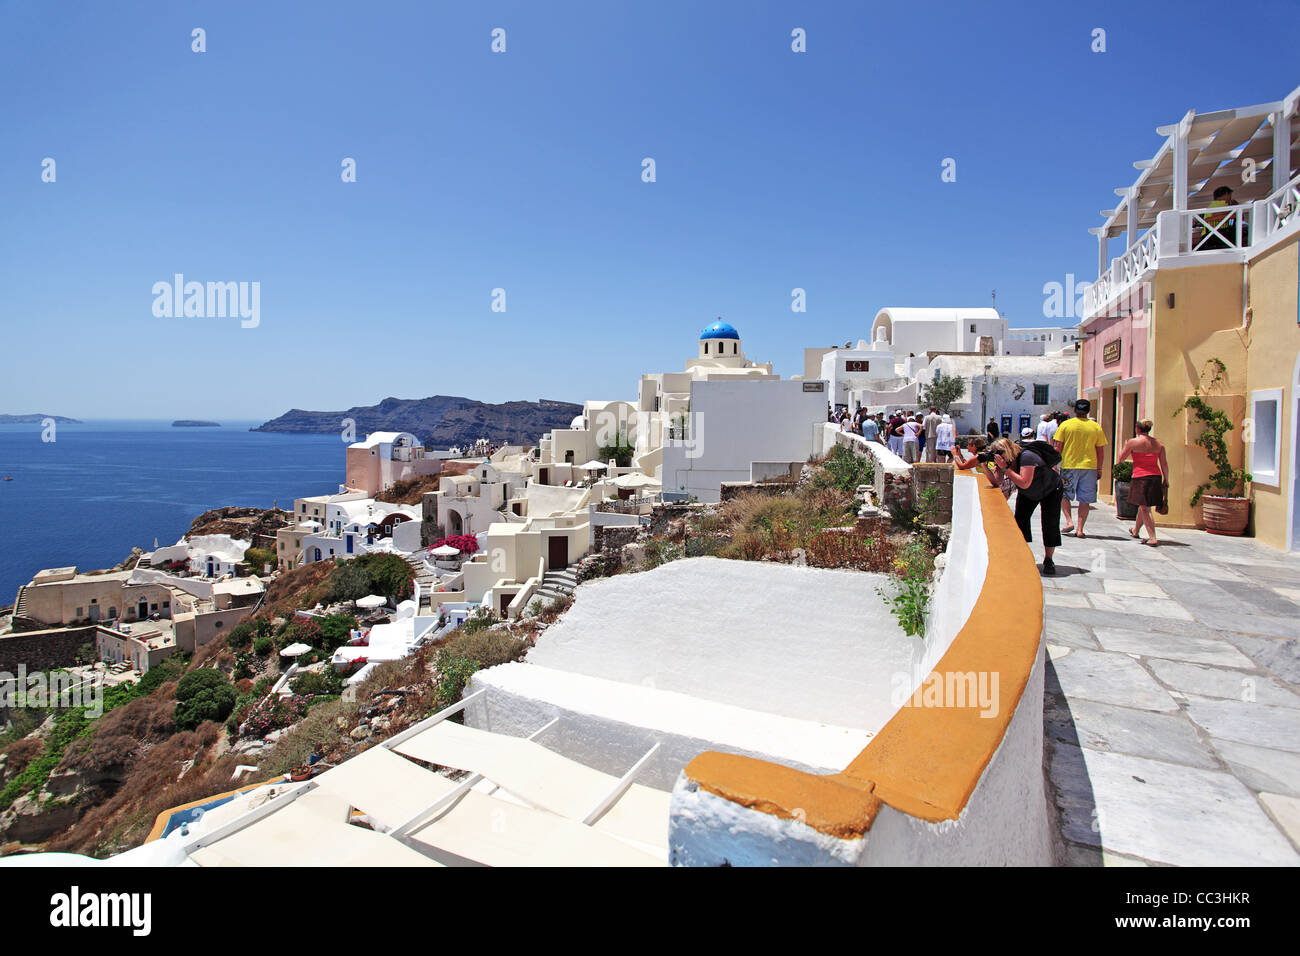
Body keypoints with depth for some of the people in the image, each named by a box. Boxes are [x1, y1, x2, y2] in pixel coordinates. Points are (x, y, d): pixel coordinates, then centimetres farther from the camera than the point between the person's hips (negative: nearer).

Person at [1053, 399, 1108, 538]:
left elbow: (1057, 448, -4)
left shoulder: (1065, 425, -3)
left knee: (1064, 495, 13)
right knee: (1085, 499, 6)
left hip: (1069, 465, -2)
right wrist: (1099, 469, 13)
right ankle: (1080, 529, 4)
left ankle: (1069, 521, -3)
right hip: (1089, 466, 2)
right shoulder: (1096, 427, 3)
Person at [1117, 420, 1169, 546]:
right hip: (1156, 477, 5)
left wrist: (1125, 445, 21)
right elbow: (1164, 464, 5)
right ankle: (1135, 531, 40)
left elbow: (1121, 458, 4)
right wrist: (1166, 480, 11)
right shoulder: (1159, 443, 6)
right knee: (1143, 505, 21)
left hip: (1140, 477, -5)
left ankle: (1152, 538, -13)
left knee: (1145, 508, -5)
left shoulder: (1132, 442, -6)